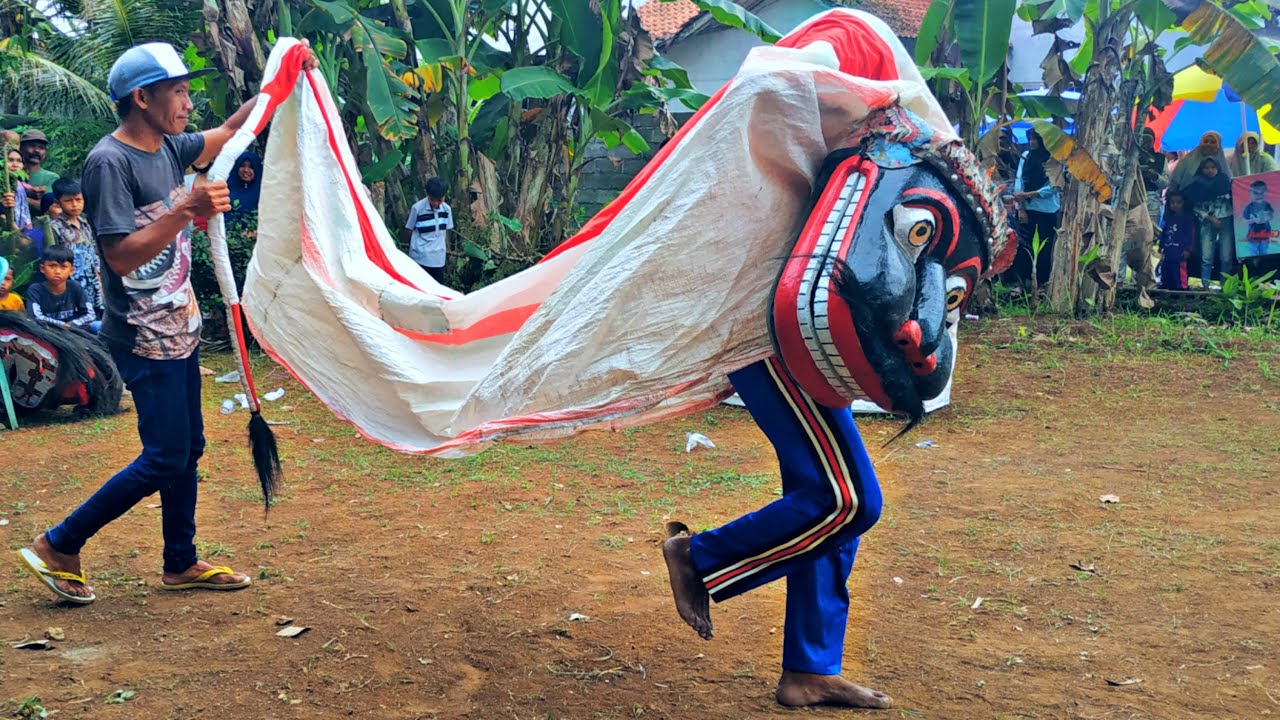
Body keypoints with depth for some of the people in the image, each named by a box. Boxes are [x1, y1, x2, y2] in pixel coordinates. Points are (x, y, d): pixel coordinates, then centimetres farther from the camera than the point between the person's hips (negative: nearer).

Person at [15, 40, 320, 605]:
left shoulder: (168, 148, 6)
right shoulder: (109, 162, -18)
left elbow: (229, 133, 22)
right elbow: (122, 256, -24)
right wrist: (186, 211, -32)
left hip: (179, 330, 9)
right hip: (145, 341, -9)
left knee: (187, 449, 14)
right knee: (164, 459, -7)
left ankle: (181, 563, 27)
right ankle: (58, 548, 8)